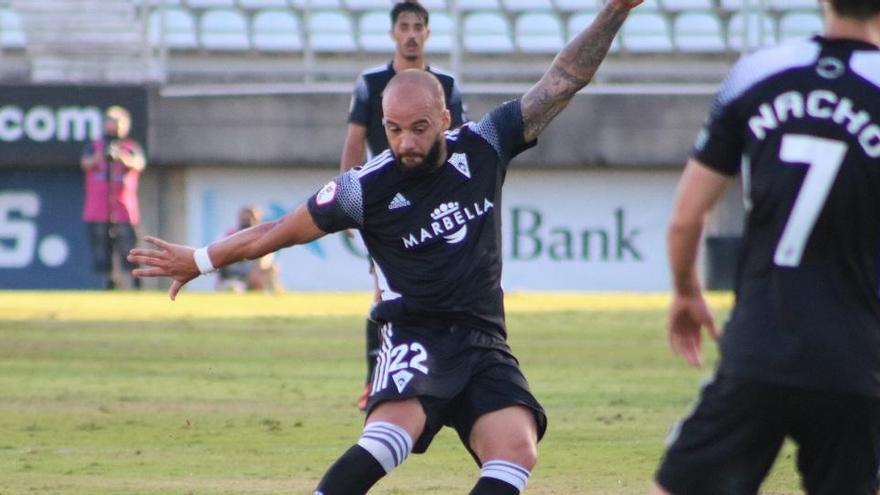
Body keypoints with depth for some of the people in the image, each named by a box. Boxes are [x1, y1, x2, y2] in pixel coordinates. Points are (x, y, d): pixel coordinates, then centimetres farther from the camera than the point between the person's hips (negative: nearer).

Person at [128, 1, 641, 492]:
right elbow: (285, 229, 5)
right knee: (392, 432, -32)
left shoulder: (483, 147, 1)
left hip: (484, 345, 4)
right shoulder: (369, 188, -7)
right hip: (416, 339, -4)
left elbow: (563, 81, 3)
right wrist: (200, 260, 10)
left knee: (517, 450, -20)